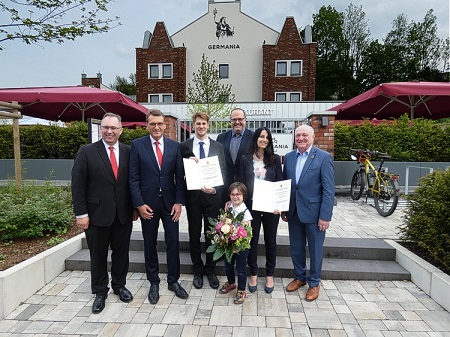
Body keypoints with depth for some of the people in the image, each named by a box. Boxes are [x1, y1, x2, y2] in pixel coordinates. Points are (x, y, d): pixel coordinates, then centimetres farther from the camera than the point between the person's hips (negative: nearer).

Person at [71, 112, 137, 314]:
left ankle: (119, 285, 36)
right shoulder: (87, 152, -4)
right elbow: (78, 185, -5)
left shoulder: (128, 152, 2)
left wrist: (135, 208, 5)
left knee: (121, 252, 15)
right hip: (97, 213, -2)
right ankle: (100, 292, 32)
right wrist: (81, 213, -9)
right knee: (98, 255, 12)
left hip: (123, 214, 2)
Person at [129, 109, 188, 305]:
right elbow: (133, 178, -4)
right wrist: (139, 204, -10)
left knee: (173, 242, 7)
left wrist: (179, 202, -4)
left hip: (170, 202, 2)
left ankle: (173, 281, 25)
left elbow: (180, 176, 2)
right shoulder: (137, 145, -2)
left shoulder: (174, 146, 3)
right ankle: (154, 283, 28)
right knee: (150, 244, 11)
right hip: (147, 203, -1)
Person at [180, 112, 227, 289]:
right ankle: (198, 271, 29)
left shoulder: (218, 146, 4)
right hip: (193, 195, 0)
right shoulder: (184, 146, 2)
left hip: (212, 195, 0)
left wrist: (215, 188, -14)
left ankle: (210, 270, 29)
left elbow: (223, 171, 2)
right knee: (194, 235, 11)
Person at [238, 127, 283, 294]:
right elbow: (241, 183, 3)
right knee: (252, 241, 10)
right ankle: (253, 275, 28)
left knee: (270, 241, 12)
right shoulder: (245, 159, 2)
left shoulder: (275, 159, 3)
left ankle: (269, 276, 29)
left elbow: (280, 183, 2)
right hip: (252, 205, 0)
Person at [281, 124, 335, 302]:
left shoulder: (324, 157, -10)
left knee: (315, 249, 11)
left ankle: (314, 283, 31)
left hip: (314, 212, -4)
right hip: (294, 212, 5)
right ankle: (299, 277, 38)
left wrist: (325, 216, -15)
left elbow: (329, 190, -12)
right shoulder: (289, 157, 5)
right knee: (296, 247, 16)